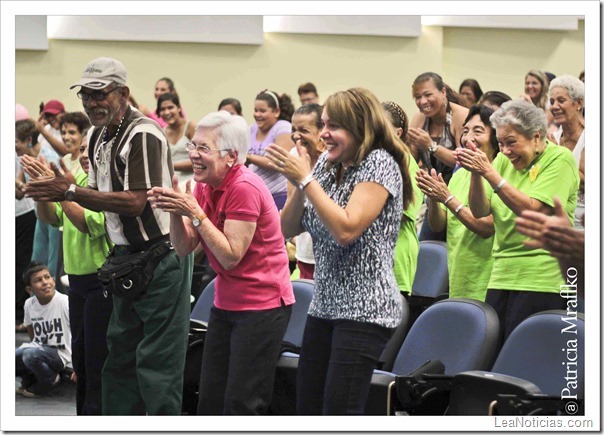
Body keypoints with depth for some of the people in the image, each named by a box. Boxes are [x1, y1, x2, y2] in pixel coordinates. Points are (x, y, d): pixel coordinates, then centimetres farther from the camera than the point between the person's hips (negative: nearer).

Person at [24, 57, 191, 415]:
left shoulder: (144, 134, -19)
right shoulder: (98, 137, 11)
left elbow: (135, 202, -24)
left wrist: (71, 192, -22)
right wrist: (55, 191, -3)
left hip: (160, 260, -10)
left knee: (157, 362, -7)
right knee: (120, 353, 16)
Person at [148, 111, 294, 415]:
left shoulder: (244, 188, -20)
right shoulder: (205, 187, 6)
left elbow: (231, 256, -21)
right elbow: (184, 248, 3)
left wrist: (194, 212, -23)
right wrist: (174, 211, -14)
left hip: (262, 306, -9)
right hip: (225, 305, 9)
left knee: (241, 404, -8)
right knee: (210, 401, 8)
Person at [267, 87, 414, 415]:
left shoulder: (379, 164, -11)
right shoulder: (326, 164, 12)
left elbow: (346, 230, -22)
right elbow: (288, 228, 9)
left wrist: (305, 179, -18)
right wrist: (299, 185, -8)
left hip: (364, 310, -8)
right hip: (325, 306, 8)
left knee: (339, 415, -12)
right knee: (308, 412, 8)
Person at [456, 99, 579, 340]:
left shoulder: (560, 159, -5)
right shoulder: (504, 160, 13)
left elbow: (533, 211, -17)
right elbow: (480, 211, 5)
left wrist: (489, 173, -18)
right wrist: (476, 174, -12)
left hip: (541, 280, -6)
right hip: (502, 275, 6)